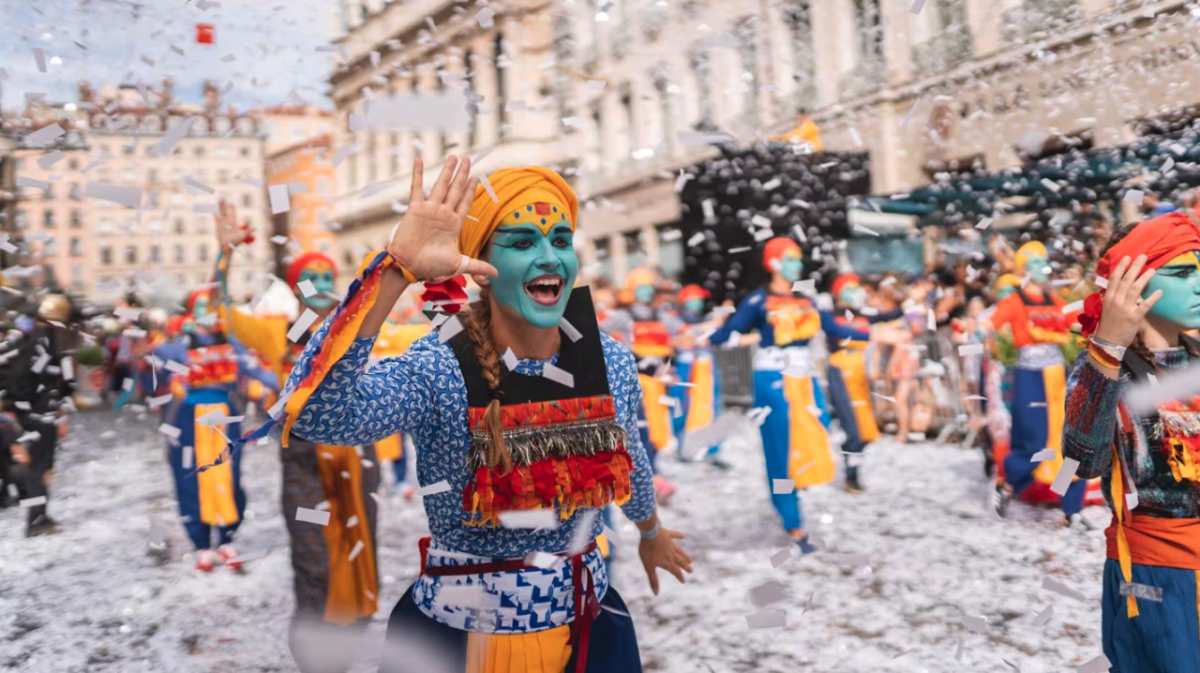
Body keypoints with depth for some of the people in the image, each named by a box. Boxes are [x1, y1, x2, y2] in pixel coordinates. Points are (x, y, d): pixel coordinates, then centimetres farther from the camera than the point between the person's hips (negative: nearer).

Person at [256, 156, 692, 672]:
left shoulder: (611, 362, -7)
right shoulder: (438, 371, -20)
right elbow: (315, 415, -38)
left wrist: (652, 534, 29)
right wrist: (396, 270, -43)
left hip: (588, 622, 4)